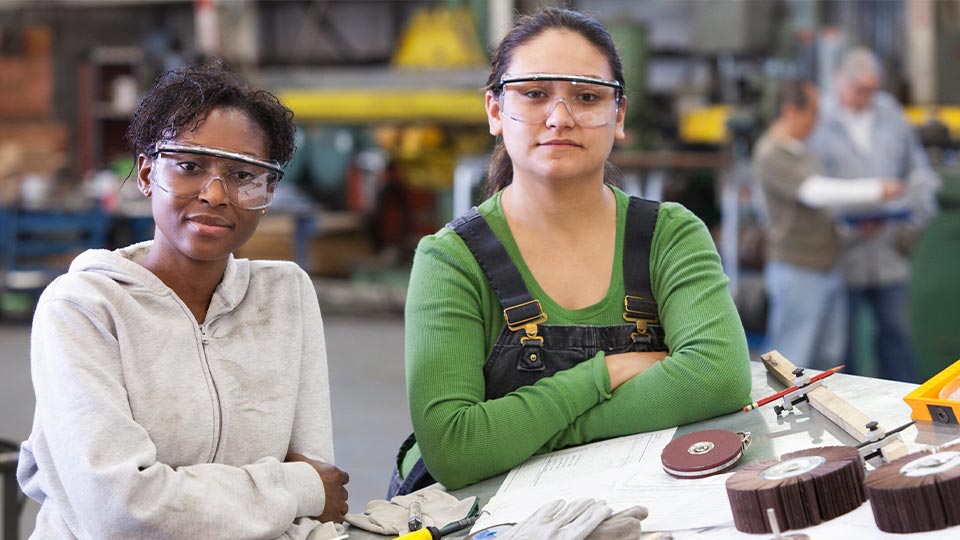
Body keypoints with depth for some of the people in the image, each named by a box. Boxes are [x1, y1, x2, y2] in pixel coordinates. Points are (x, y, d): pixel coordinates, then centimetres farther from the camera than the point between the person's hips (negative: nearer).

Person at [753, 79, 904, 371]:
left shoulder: (801, 151, 16)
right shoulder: (770, 156, -14)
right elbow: (814, 191, -24)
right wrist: (876, 189, -21)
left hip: (827, 268, 9)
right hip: (796, 271, -9)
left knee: (829, 358, 9)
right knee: (791, 364, -7)